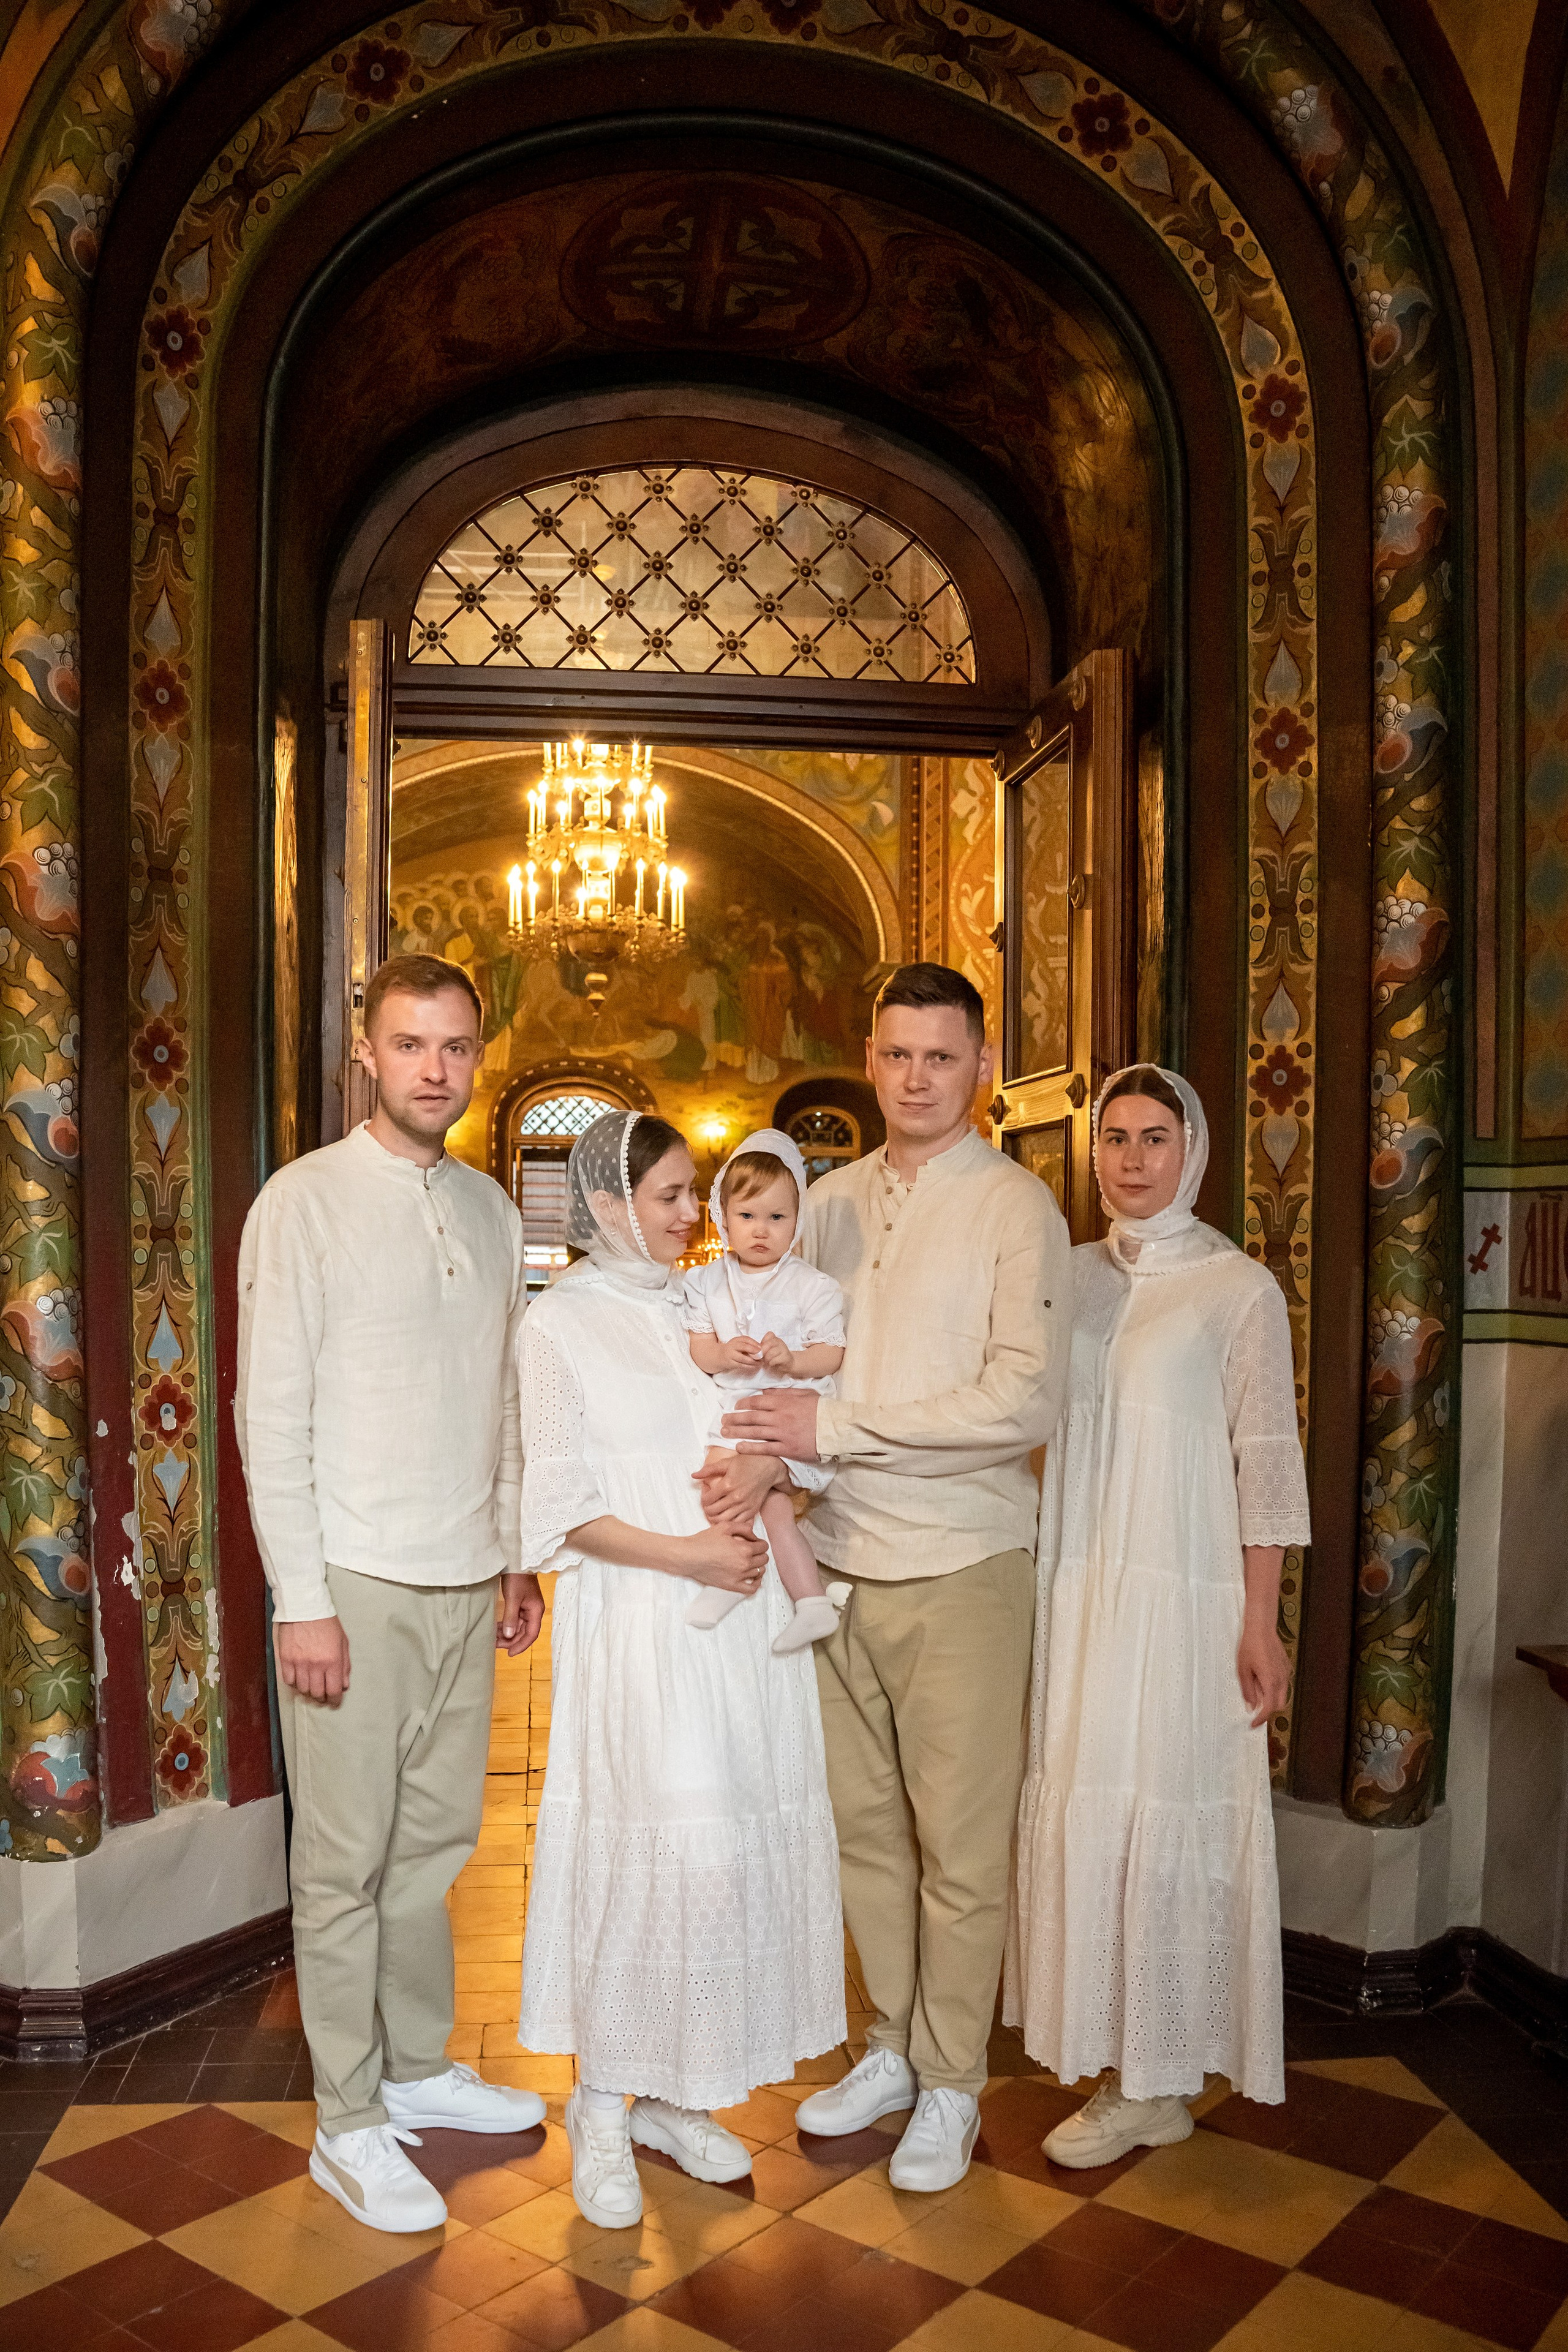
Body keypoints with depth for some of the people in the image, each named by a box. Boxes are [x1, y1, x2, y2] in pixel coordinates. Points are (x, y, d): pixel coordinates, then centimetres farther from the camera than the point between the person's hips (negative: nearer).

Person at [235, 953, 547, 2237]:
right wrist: (301, 1599, -12)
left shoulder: (493, 1209, 10)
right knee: (346, 1862, 4)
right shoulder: (305, 1201, -7)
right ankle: (349, 2124, 19)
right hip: (357, 1580, -5)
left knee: (437, 1839, 15)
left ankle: (419, 2069, 33)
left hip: (468, 1579, 5)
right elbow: (271, 1412, -10)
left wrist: (518, 1554, 14)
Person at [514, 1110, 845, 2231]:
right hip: (635, 1627, -5)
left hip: (740, 1624, 5)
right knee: (638, 1846, -5)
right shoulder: (562, 1320, -2)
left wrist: (764, 1475, -7)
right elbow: (564, 1509, -6)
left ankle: (673, 2093, 24)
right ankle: (602, 2107, 16)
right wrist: (686, 1553, -15)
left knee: (737, 1844, 7)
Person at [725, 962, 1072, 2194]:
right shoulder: (833, 1200, 8)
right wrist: (759, 1455, -9)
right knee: (863, 1823, 16)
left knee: (960, 1845, 7)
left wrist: (835, 1426, -17)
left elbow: (1024, 1403, -17)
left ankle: (952, 2084, 26)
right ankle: (894, 2046, 35)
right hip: (839, 1556, 5)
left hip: (960, 1566, -5)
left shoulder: (1016, 1207, -8)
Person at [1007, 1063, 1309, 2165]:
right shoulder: (1072, 1273, 8)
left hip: (1185, 1595, -5)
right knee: (1081, 1811, 10)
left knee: (1166, 1819, 3)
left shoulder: (1238, 1287, -6)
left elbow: (1266, 1461, -7)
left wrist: (1261, 1622, -11)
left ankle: (1155, 2082, 19)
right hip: (1077, 1588, 5)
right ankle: (1114, 2051, 29)